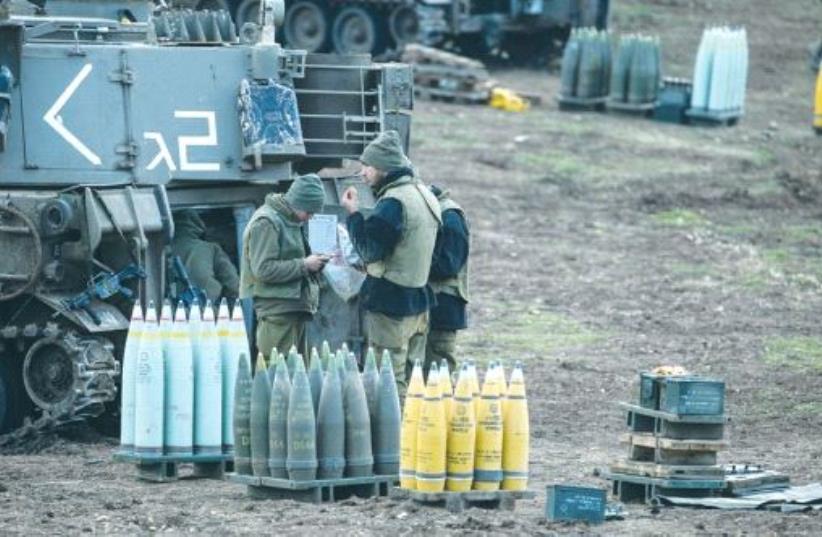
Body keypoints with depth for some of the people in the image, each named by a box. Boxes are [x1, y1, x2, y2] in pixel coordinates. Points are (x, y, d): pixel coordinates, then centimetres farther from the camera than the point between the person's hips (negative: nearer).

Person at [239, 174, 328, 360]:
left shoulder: (292, 221, 19)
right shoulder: (266, 223, -11)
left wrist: (314, 262, 10)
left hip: (294, 309, 10)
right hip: (277, 310, -10)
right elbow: (263, 269, -19)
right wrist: (304, 265, -16)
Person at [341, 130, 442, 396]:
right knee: (413, 380, 12)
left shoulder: (392, 203, -18)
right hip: (419, 301, 9)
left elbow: (370, 251, -17)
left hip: (390, 304, -9)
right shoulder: (425, 196, 13)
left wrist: (353, 214, -9)